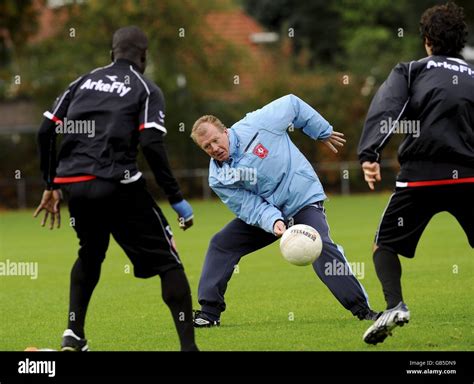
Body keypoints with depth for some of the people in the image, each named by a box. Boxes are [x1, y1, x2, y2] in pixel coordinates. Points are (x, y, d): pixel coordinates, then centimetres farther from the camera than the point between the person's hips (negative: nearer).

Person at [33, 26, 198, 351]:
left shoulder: (84, 82, 19)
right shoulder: (146, 90, 5)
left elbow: (45, 132, 14)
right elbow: (152, 146, -9)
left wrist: (51, 186, 23)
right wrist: (178, 201, -5)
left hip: (73, 184, 5)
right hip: (116, 185, -5)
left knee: (90, 254, 31)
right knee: (168, 262, 2)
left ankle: (74, 336, 25)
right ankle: (188, 345, -7)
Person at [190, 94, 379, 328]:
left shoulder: (255, 125, -20)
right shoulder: (218, 179, -11)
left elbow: (292, 105, -6)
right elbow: (251, 208, -15)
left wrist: (323, 132, 0)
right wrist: (273, 222, -36)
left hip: (303, 198, -4)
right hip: (264, 210, 4)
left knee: (321, 247, -26)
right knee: (221, 245, -5)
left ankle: (361, 308, -22)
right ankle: (209, 311, 4)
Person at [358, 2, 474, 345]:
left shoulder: (410, 71, 10)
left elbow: (385, 108, -9)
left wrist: (370, 154, -20)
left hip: (420, 175, -2)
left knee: (385, 245, 12)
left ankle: (395, 305, -12)